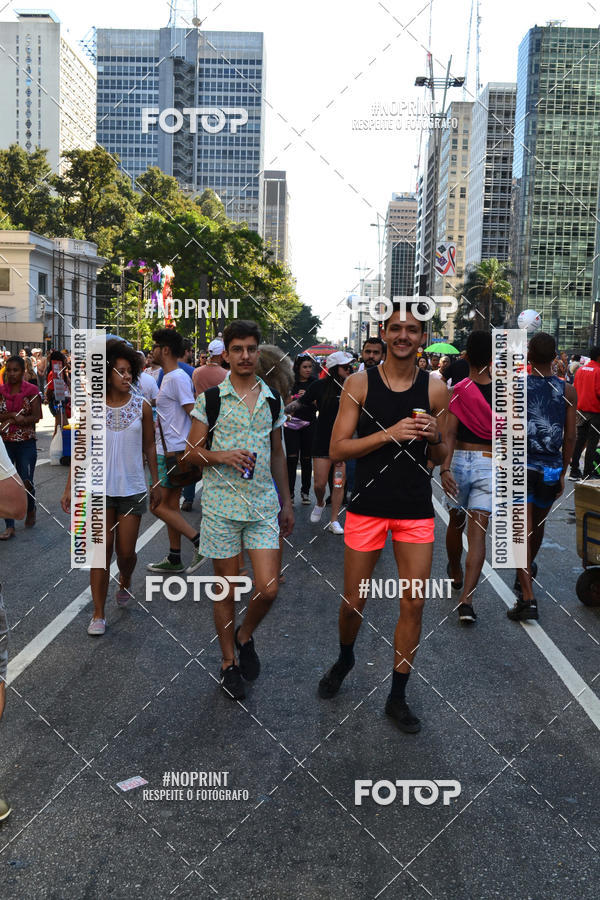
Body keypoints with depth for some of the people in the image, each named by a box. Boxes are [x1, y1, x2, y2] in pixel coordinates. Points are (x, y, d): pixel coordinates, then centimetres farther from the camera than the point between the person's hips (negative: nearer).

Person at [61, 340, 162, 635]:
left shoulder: (142, 406, -2)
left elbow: (149, 447, 6)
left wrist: (156, 483, 8)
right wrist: (69, 487, -1)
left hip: (132, 489, 0)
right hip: (100, 488, 0)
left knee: (126, 552, 6)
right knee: (101, 550, 1)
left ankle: (125, 583, 41)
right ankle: (98, 614, 11)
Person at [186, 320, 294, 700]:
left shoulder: (273, 399, 9)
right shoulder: (211, 397, -1)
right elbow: (193, 449, 2)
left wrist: (287, 502, 16)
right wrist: (223, 456, -17)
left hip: (264, 504, 2)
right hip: (222, 503, -2)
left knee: (269, 589, -5)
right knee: (227, 588, 6)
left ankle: (245, 636, 25)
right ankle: (229, 661, 24)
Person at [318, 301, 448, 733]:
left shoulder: (435, 389, 2)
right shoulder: (360, 383, -3)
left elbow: (441, 457, 11)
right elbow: (338, 449, -7)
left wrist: (435, 438, -12)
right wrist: (390, 433, -19)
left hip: (416, 510, 1)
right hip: (367, 506, -1)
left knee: (414, 603, 3)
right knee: (354, 600, 9)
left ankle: (398, 697, 20)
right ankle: (345, 658, 42)